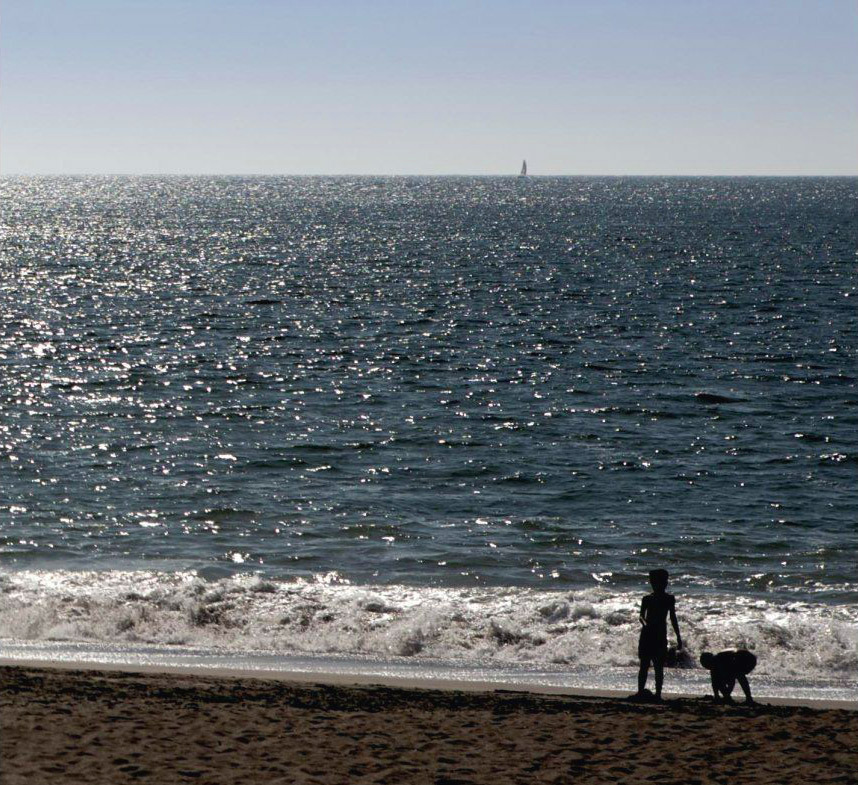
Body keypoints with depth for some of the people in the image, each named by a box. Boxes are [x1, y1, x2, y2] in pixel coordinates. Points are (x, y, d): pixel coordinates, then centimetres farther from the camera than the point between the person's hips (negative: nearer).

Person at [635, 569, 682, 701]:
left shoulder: (669, 599, 6)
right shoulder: (647, 599, 3)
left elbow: (673, 618, 13)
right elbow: (642, 615, -3)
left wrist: (678, 637, 13)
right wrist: (644, 623, -27)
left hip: (660, 636, 0)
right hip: (647, 634, 0)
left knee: (659, 667, -1)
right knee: (644, 665, 0)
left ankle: (658, 694, 2)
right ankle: (640, 691, 3)